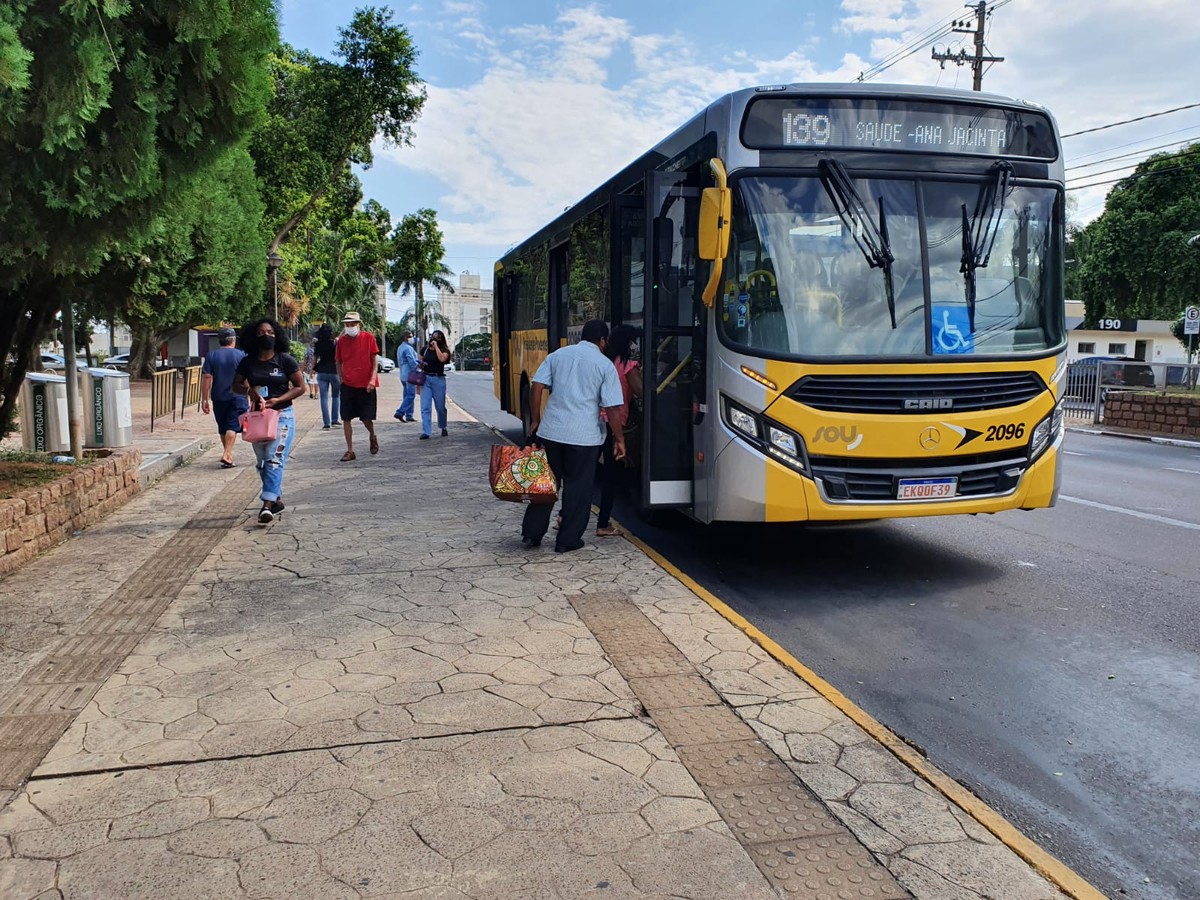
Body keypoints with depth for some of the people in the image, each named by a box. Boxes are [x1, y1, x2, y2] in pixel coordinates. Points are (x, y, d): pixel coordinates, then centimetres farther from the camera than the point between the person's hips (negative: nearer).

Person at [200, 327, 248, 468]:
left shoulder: (211, 356, 2)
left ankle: (228, 453, 26)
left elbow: (206, 378, -2)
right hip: (236, 397, -2)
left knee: (222, 427, 15)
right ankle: (226, 455, -17)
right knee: (233, 426, -4)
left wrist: (204, 400, 1)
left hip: (218, 397, 3)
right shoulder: (240, 355, -2)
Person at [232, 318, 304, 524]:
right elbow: (236, 385, 13)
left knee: (274, 460, -15)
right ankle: (277, 499, 27)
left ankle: (268, 504, -21)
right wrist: (249, 390, -11)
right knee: (262, 463, 12)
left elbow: (300, 387, -3)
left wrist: (277, 400, -15)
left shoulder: (285, 360, -4)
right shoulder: (248, 362, 5)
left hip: (282, 415, -4)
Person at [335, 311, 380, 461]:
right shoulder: (341, 340, 3)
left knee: (366, 417, 2)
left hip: (366, 385, -2)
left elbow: (375, 359, -3)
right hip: (347, 385, 2)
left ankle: (372, 437, 35)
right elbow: (338, 361, 12)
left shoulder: (368, 337, -4)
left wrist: (373, 378, -11)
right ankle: (350, 451, 7)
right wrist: (341, 378, 2)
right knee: (346, 418, -1)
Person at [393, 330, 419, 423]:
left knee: (407, 395, 12)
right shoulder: (408, 348, -15)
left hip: (403, 375, 10)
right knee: (410, 395, -9)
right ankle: (400, 413, -15)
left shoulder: (400, 348, 17)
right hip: (409, 375, -10)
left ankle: (408, 416, 12)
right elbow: (412, 362, -19)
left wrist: (417, 361, 3)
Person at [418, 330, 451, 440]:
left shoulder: (444, 350, -1)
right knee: (425, 407, -7)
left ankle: (443, 428, 32)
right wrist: (421, 364, -2)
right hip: (425, 378, 2)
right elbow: (420, 361, 22)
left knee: (440, 407, 8)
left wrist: (436, 346, -17)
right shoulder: (425, 349, 9)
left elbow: (442, 359, -23)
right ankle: (425, 432, -8)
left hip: (438, 379, -2)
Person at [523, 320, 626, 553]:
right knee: (578, 486, 8)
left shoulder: (557, 355, 8)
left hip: (550, 431, 4)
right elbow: (612, 408, -7)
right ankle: (567, 540, 13)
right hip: (584, 436, -4)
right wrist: (619, 439, 1)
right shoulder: (605, 365, -2)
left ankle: (531, 534, 20)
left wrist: (536, 421, 10)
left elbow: (537, 388, 2)